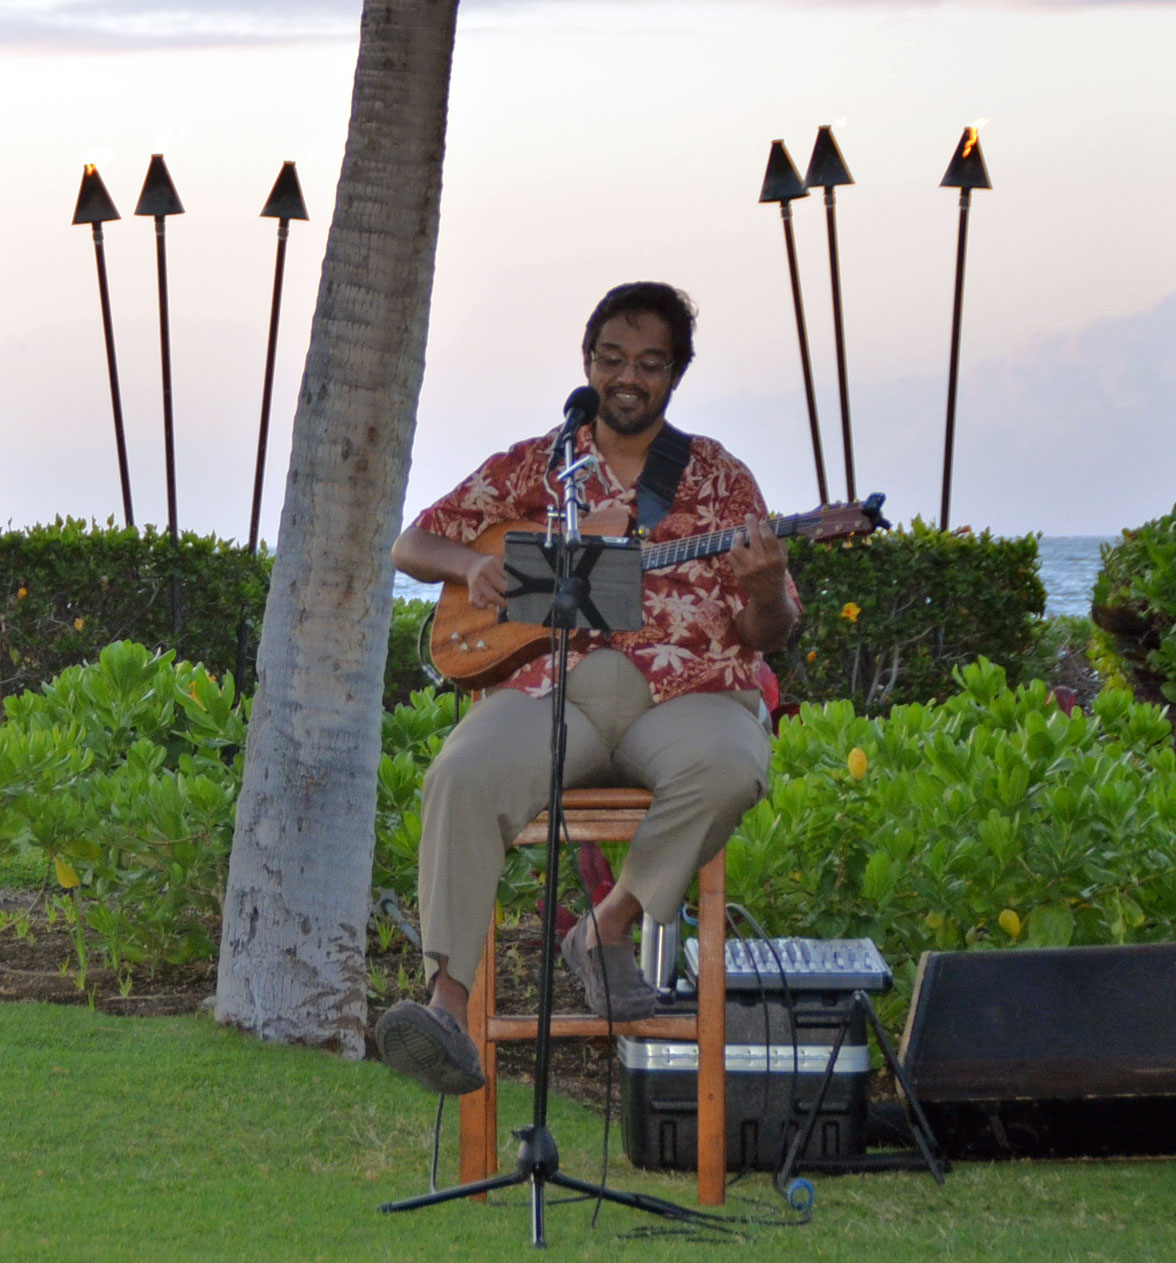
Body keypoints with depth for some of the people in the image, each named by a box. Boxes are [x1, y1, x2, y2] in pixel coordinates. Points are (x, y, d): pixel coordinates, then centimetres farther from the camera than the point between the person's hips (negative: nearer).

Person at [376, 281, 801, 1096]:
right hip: (550, 685, 0)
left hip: (681, 692, 0)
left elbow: (766, 634, 11)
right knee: (463, 777, -32)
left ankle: (610, 928, -14)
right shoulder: (531, 466, 18)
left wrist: (766, 590, -14)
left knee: (728, 769, -36)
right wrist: (470, 565, -3)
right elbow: (414, 544, 19)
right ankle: (448, 1005, -40)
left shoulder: (717, 478, 15)